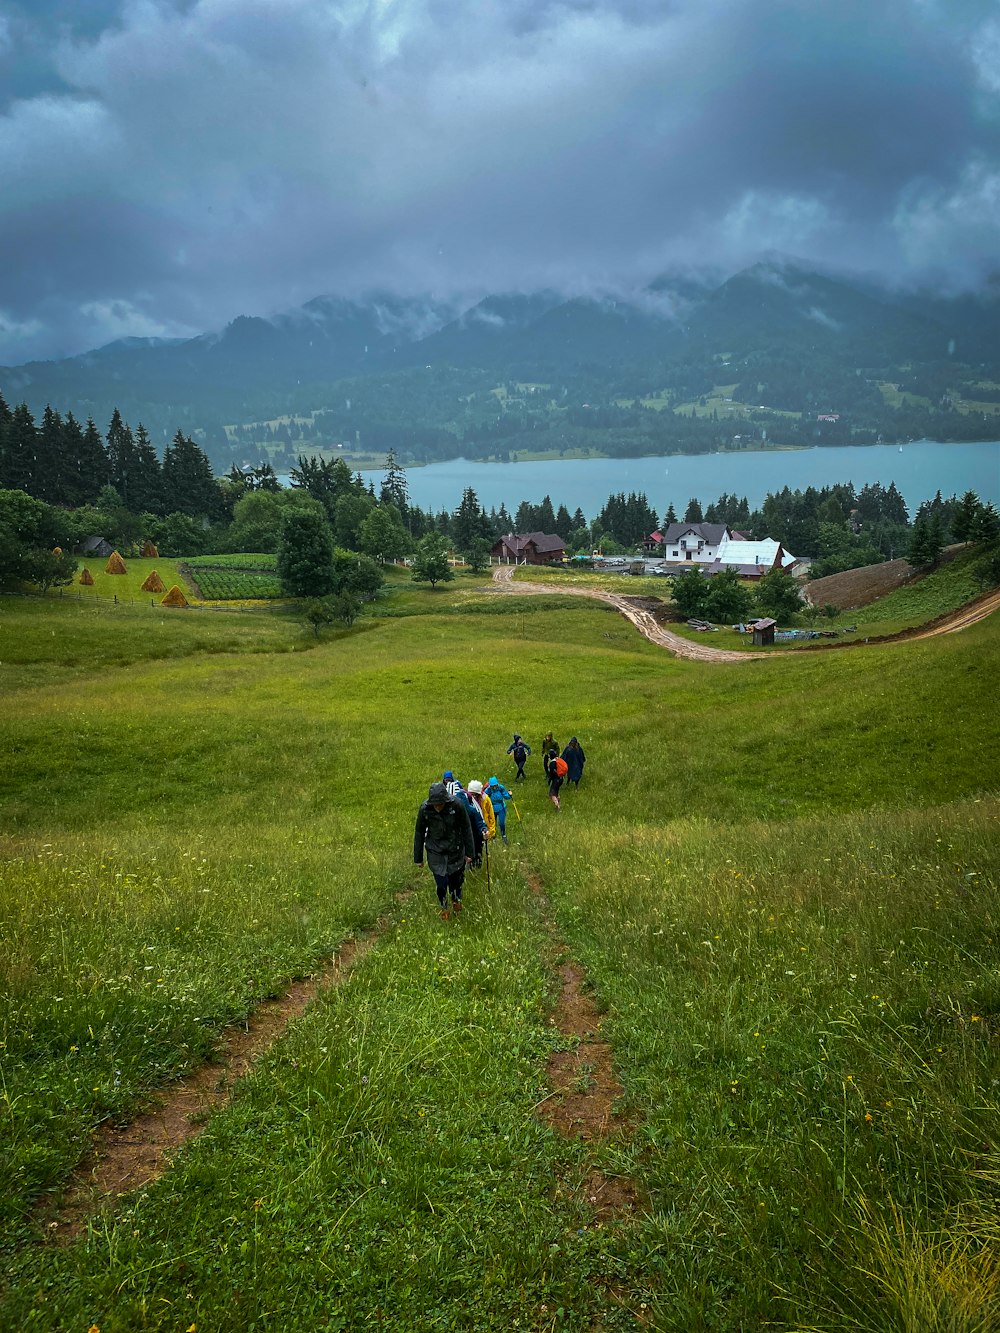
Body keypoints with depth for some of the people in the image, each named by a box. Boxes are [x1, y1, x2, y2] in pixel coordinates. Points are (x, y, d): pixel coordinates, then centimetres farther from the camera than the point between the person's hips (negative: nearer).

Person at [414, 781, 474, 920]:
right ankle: (444, 908, 28)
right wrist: (418, 858, 3)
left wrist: (469, 852, -2)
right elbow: (419, 834, -4)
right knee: (441, 882, 0)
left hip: (455, 849, 1)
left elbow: (466, 829, -8)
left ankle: (456, 899, 48)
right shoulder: (424, 809, -19)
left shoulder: (457, 805, -22)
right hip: (435, 851, 0)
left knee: (456, 878, 15)